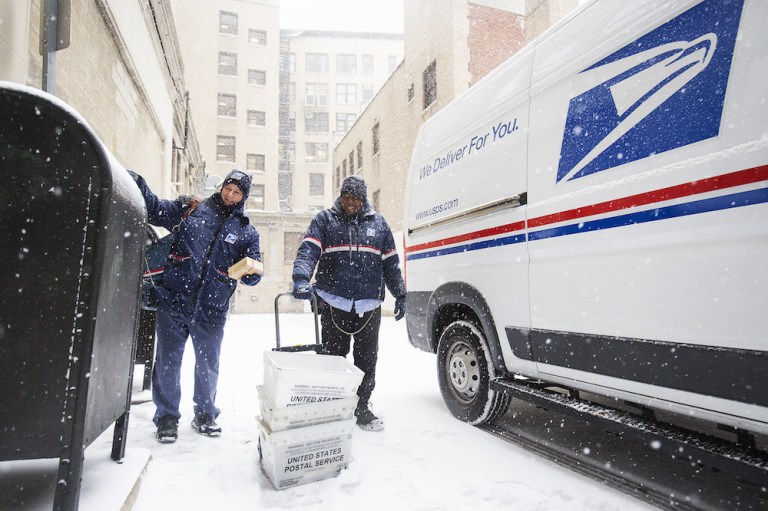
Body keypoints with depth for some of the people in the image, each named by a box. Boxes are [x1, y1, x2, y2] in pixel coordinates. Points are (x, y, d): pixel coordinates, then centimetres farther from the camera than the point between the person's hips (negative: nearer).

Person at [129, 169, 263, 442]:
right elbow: (155, 210, 9)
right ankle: (167, 415, 24)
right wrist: (138, 185, -7)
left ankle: (205, 414, 32)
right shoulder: (190, 209, 6)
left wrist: (251, 272, -19)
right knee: (168, 361, 6)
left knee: (208, 364, 13)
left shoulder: (246, 231, 7)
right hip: (173, 301, -1)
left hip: (211, 310, 1)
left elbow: (251, 275, 4)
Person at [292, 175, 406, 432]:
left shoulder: (378, 223, 13)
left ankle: (362, 408, 26)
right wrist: (301, 279, -26)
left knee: (367, 360, 10)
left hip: (369, 306, 3)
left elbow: (391, 263, 16)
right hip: (334, 304, -2)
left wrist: (400, 294, 12)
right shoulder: (324, 219, 5)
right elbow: (308, 250, -8)